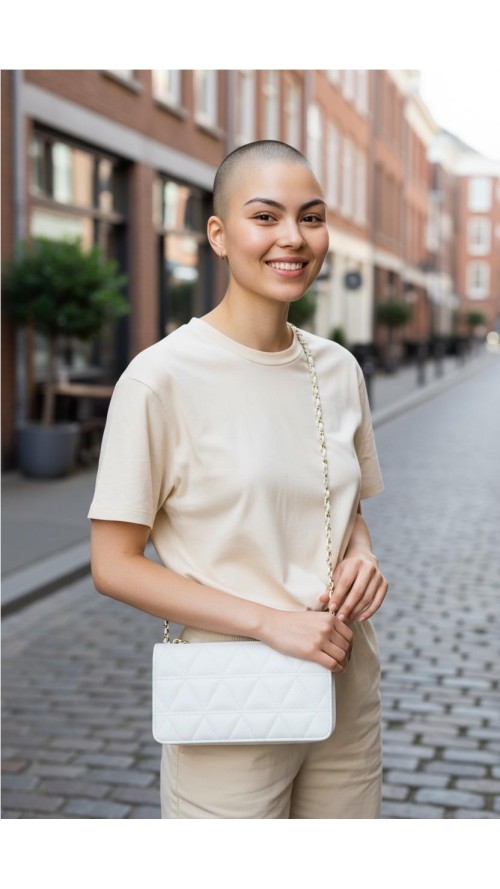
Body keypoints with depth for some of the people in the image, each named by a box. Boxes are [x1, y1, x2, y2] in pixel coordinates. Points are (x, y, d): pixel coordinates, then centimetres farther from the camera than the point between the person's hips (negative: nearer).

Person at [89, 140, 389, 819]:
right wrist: (270, 622, -20)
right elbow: (114, 565, -13)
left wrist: (361, 558, -6)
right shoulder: (162, 376, -14)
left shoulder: (339, 369, 3)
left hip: (347, 696, 5)